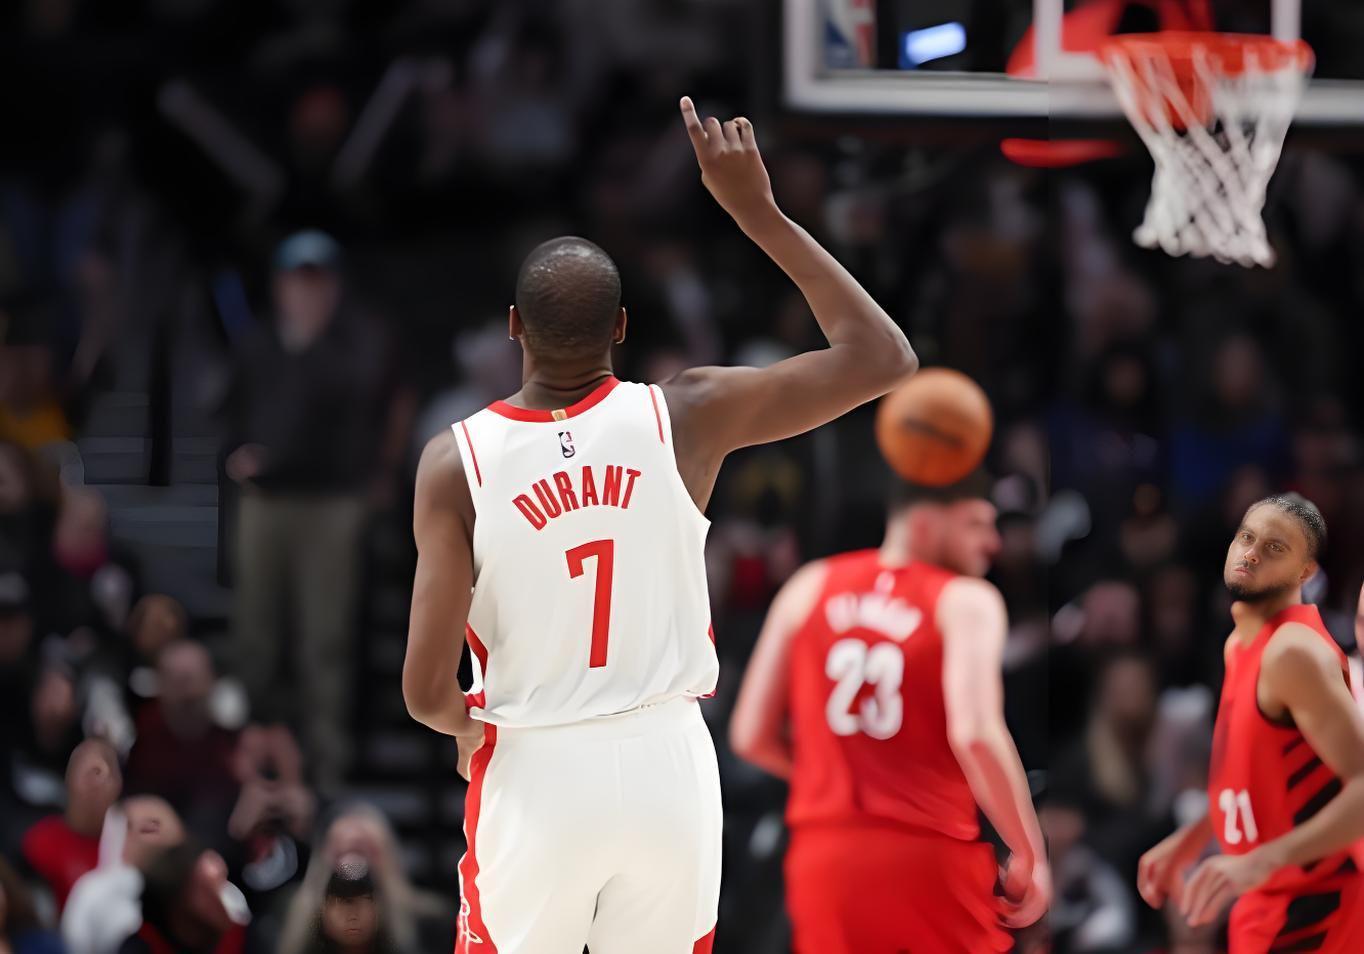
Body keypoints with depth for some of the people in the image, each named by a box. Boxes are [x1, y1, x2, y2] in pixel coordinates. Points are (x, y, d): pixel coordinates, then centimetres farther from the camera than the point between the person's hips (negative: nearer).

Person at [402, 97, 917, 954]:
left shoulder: (455, 463, -11)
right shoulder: (684, 418, -9)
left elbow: (428, 690, -14)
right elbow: (882, 360, -2)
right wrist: (758, 213, 0)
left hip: (537, 775, -1)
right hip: (666, 764, 2)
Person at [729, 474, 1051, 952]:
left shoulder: (811, 587, 9)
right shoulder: (965, 602, -5)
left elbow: (751, 736, 9)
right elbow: (976, 735, -21)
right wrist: (1030, 857, -12)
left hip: (824, 859, 4)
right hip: (930, 859, -4)